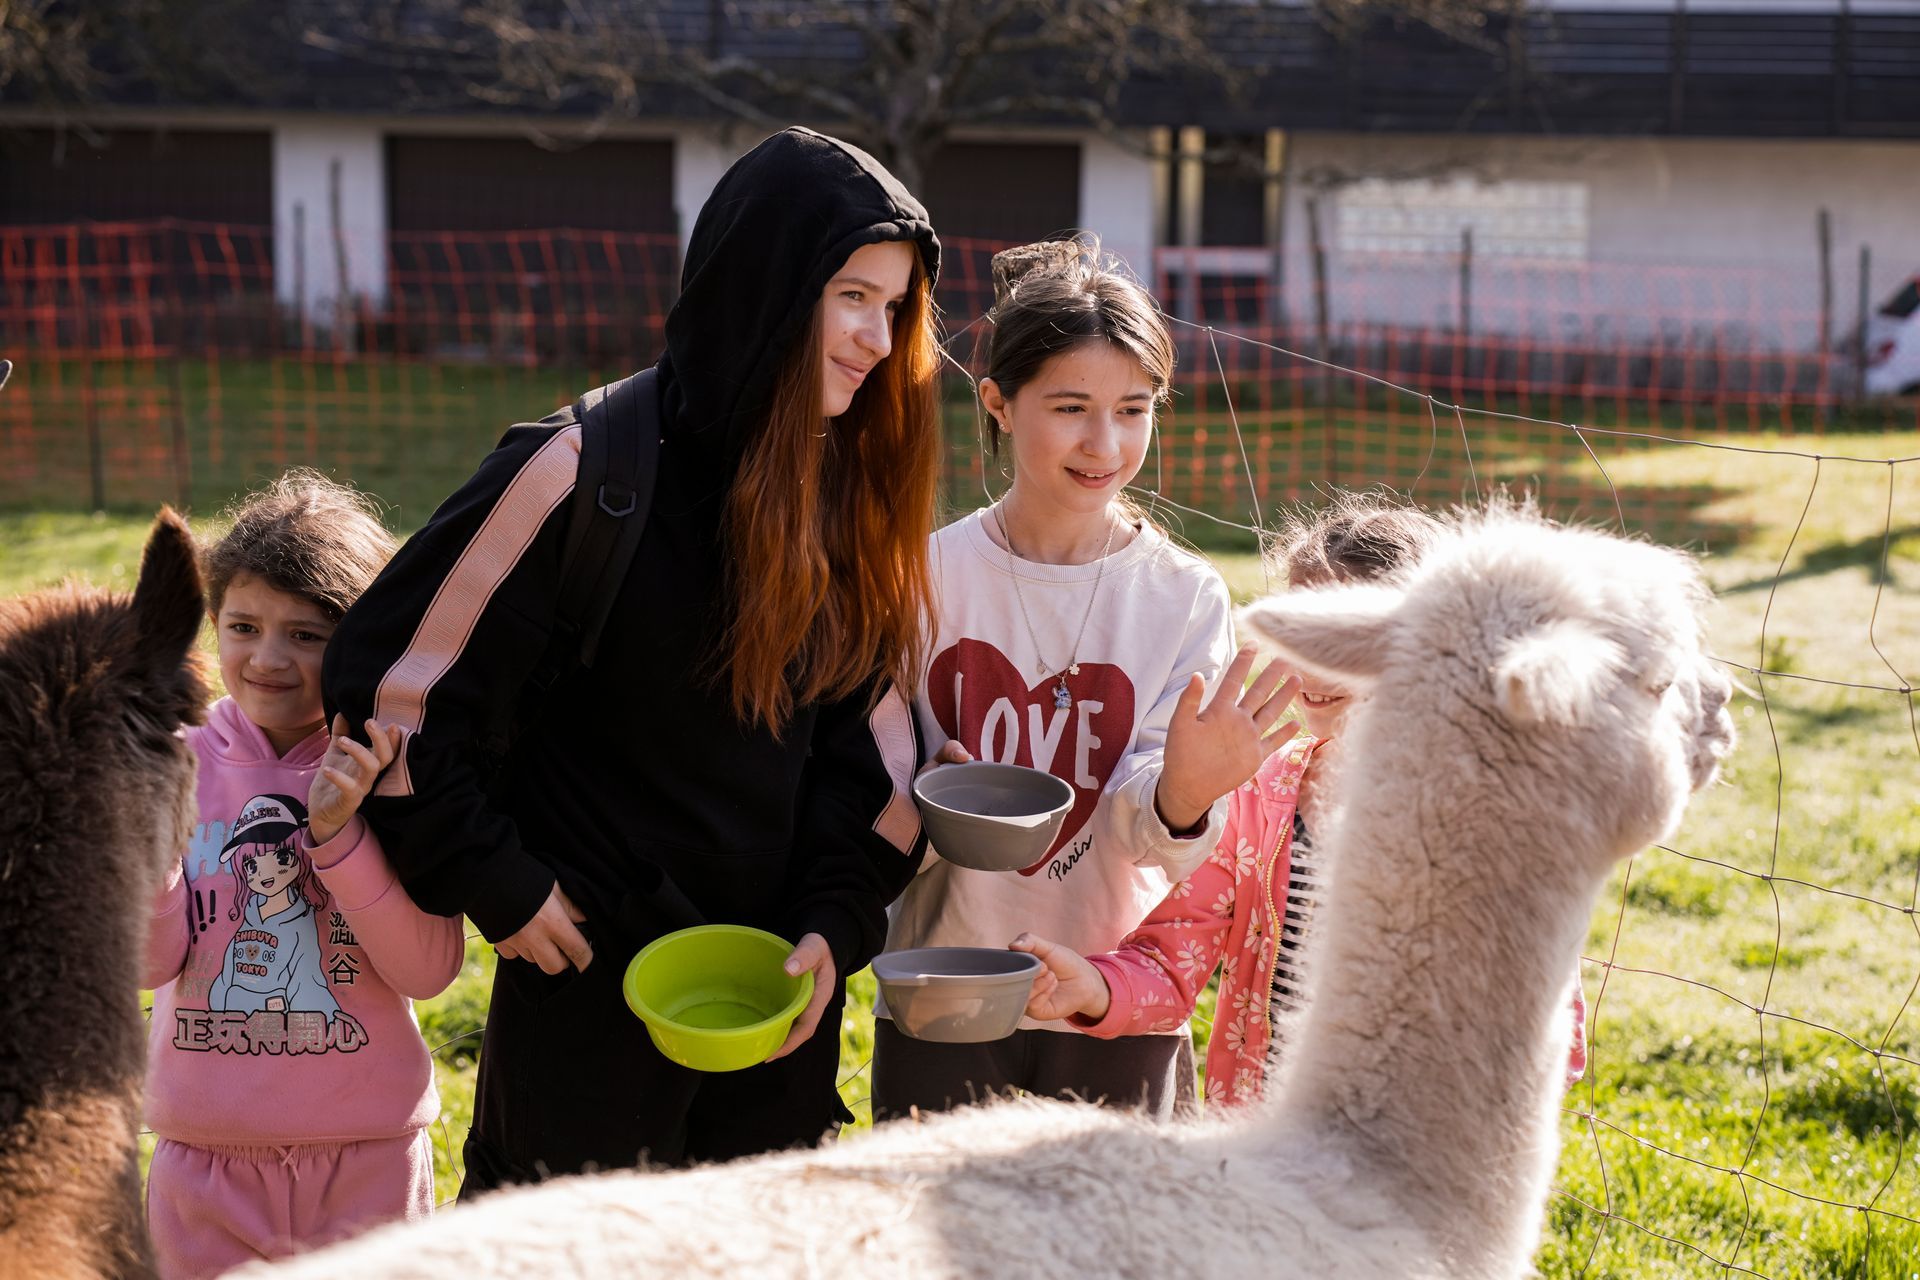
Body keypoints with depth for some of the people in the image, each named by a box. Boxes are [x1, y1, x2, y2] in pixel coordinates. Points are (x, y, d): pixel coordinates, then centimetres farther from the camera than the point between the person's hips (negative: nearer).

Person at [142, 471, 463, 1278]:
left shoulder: (391, 771, -6)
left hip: (364, 1156, -1)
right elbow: (149, 959, -9)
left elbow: (428, 971, -14)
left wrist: (337, 831, -23)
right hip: (206, 1156, 1)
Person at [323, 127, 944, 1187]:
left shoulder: (854, 495, 3)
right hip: (590, 985, -5)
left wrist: (837, 923, -5)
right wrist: (491, 883, -12)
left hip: (780, 987, 5)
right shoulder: (590, 470, -16)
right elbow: (391, 680, -14)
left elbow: (874, 735, 7)